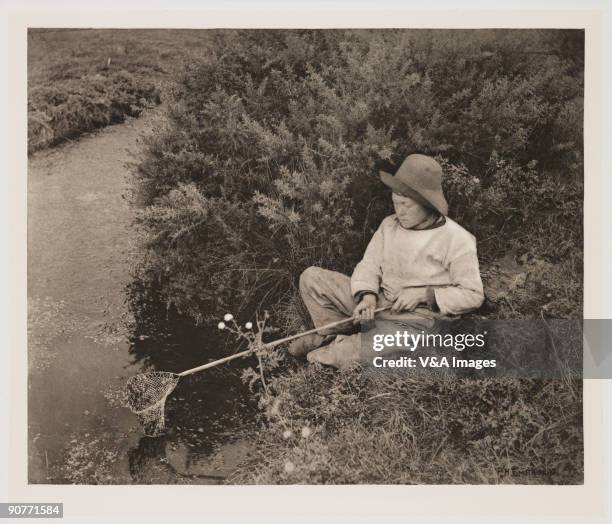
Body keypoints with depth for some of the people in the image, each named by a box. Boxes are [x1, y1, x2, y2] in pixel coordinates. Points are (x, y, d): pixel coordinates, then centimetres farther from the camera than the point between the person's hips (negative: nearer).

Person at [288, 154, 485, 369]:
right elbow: (369, 265, 2)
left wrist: (424, 295, -17)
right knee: (312, 277, -6)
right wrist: (367, 296, -19)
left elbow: (473, 294, -8)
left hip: (415, 317, -5)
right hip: (378, 302, 5)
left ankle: (326, 354, -15)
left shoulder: (457, 240, -11)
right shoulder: (390, 225, 4)